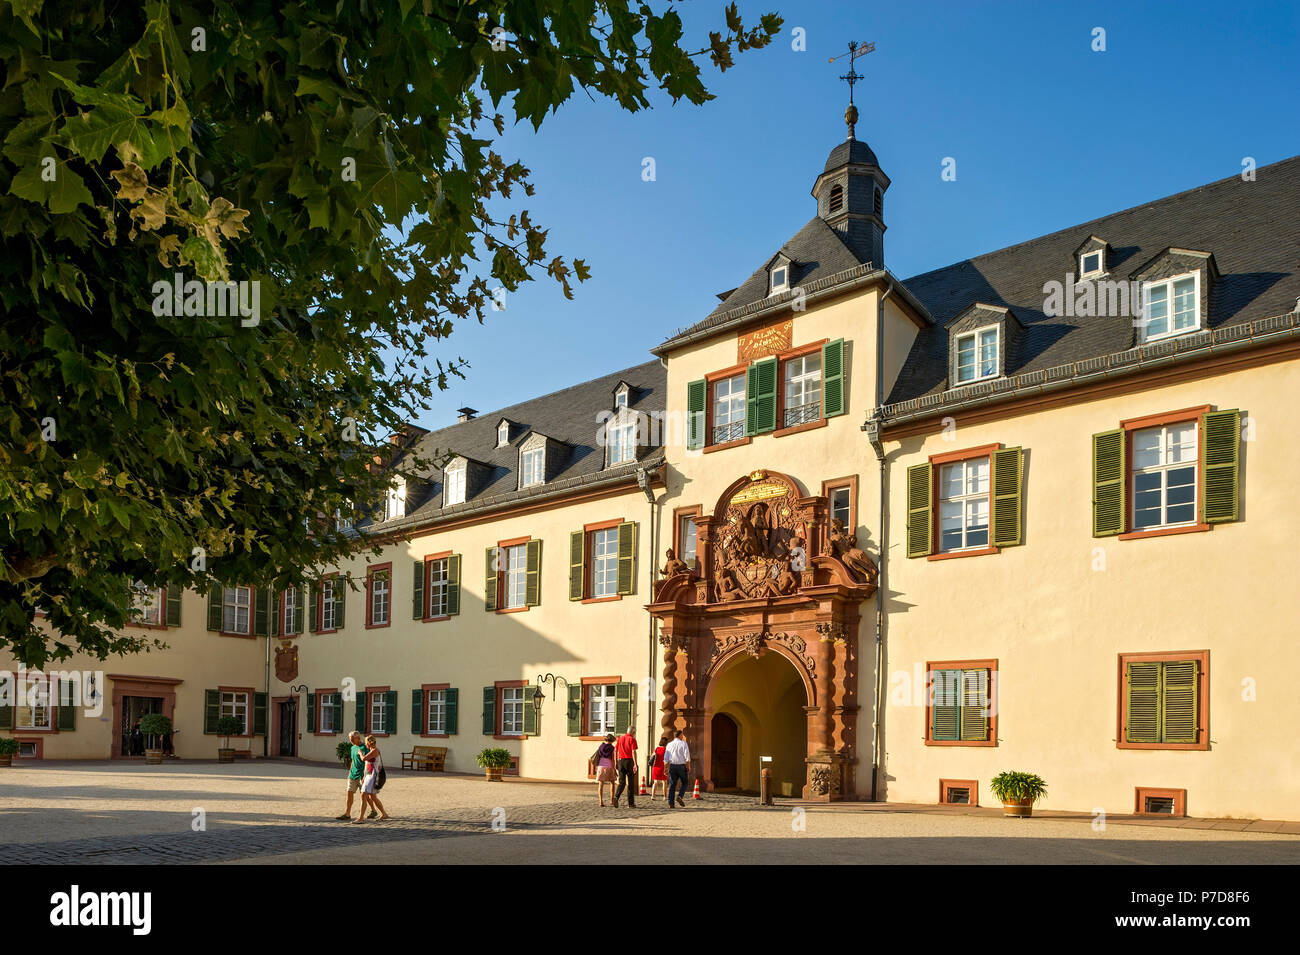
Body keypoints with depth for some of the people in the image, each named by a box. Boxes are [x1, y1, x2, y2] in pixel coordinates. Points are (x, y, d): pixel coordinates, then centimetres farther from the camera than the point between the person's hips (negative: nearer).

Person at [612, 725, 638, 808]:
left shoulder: (620, 738, 10)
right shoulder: (632, 739, -6)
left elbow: (615, 750, 11)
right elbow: (633, 752, -15)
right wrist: (635, 764, -19)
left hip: (621, 760, 4)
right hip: (629, 761, -4)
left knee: (621, 782, 5)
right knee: (631, 783, 6)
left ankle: (616, 797, -21)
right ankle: (631, 803, 10)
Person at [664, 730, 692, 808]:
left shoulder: (669, 745, 9)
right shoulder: (683, 744, -2)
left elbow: (666, 758, 5)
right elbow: (687, 756, -8)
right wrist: (689, 767, -4)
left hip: (672, 766, 3)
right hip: (681, 766, -3)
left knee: (672, 785, 4)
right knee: (684, 783, 15)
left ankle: (670, 804, -2)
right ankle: (680, 796, -8)